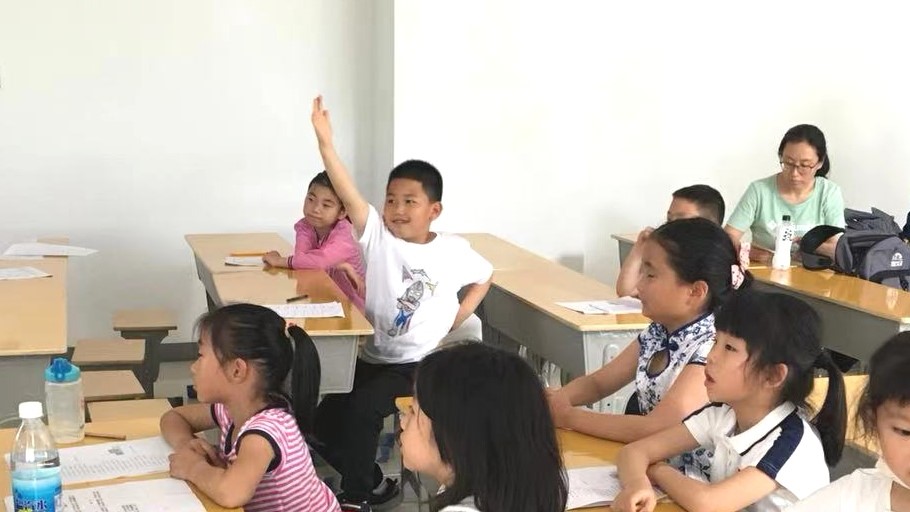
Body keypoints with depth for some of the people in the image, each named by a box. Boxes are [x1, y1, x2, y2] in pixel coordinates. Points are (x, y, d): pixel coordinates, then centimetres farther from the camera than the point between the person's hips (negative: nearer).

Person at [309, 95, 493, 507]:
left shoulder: (453, 250, -5)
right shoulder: (378, 236, -5)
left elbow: (484, 277, 15)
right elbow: (348, 194, -20)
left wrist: (458, 317, 2)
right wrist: (325, 142, -32)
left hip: (418, 364, -3)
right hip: (370, 357, 4)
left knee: (360, 409, -25)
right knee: (325, 416, -8)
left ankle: (355, 495, -2)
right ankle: (374, 484, 14)